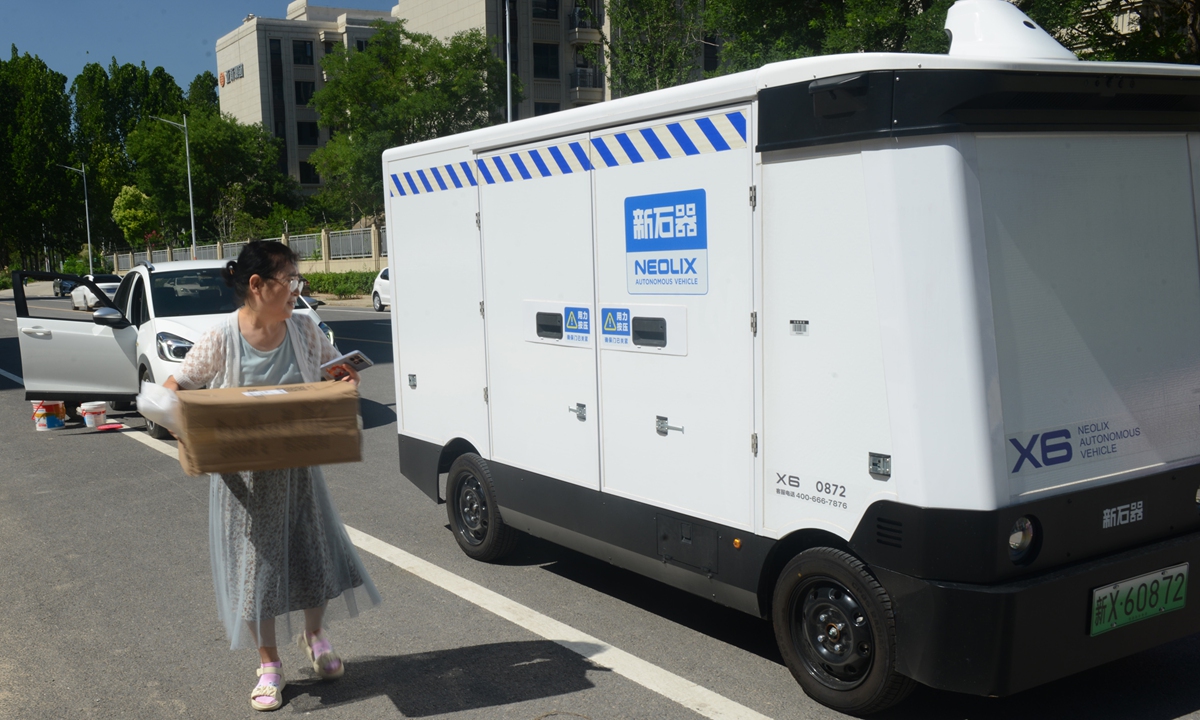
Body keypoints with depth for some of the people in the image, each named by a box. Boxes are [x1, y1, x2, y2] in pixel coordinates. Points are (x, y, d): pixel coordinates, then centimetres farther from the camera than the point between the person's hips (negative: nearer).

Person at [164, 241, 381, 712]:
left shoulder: (302, 330, -4)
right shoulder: (222, 340, -15)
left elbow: (338, 369, 11)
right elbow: (172, 389, -6)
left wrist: (347, 380, -12)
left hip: (297, 467, 3)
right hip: (243, 476, -3)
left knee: (315, 552, 10)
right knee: (255, 564, 6)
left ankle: (314, 637, 39)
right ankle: (269, 665, 26)